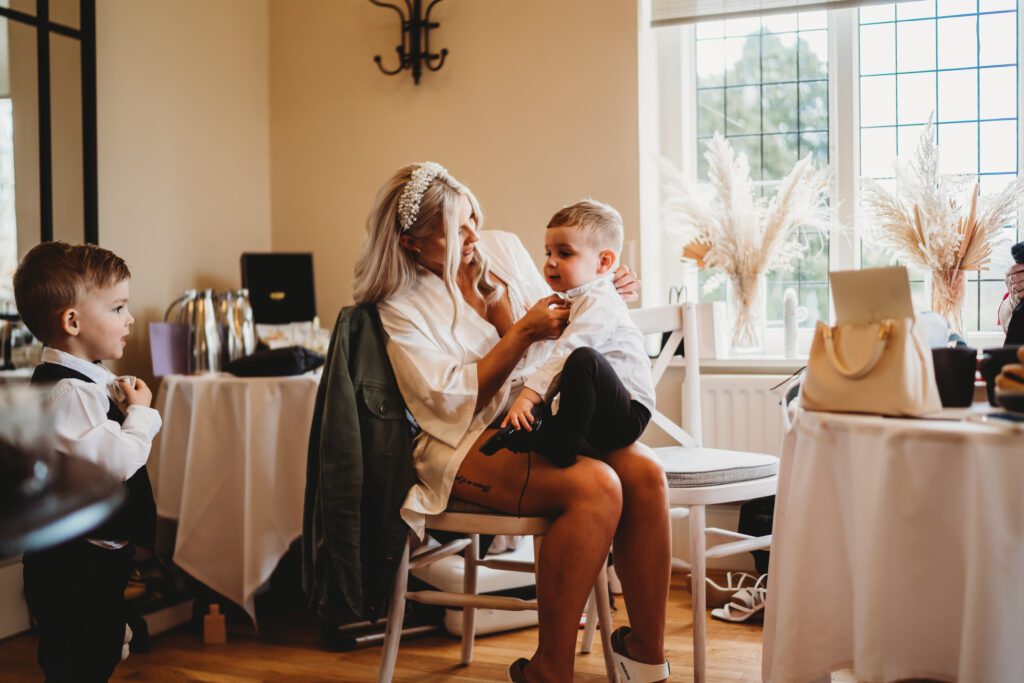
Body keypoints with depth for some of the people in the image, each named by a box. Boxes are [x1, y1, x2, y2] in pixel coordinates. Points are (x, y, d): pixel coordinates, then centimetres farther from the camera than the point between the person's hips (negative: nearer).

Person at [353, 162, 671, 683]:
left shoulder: (503, 248, 12)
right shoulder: (402, 307, -3)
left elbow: (555, 333, 23)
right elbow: (452, 401, -12)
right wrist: (523, 333, -14)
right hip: (470, 443, -6)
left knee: (645, 473, -23)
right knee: (597, 485, -32)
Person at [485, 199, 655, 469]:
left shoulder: (599, 302, -11)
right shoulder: (578, 301, 23)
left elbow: (566, 353, -24)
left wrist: (529, 395, -31)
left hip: (627, 415, -10)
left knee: (583, 358, -36)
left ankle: (567, 440, -29)